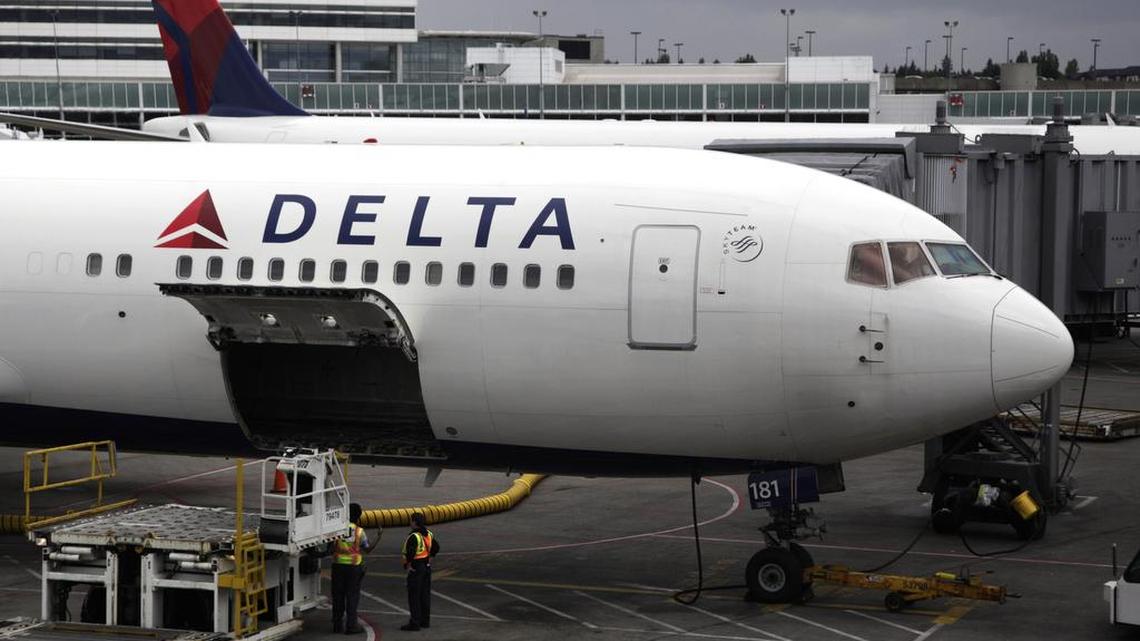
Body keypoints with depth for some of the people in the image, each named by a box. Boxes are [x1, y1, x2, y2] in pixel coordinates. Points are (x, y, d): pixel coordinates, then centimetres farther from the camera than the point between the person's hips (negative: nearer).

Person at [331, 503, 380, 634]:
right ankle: (351, 625, 3)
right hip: (354, 566, -2)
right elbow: (368, 549, -1)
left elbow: (331, 548, 0)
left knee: (338, 595, 10)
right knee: (352, 596, 4)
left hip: (338, 565, 2)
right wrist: (379, 537, 7)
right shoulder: (360, 531, -7)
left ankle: (337, 624, 14)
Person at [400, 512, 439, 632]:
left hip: (415, 568, -9)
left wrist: (407, 564, -18)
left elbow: (410, 552, -31)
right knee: (425, 594, 15)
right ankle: (425, 621, 22)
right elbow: (436, 547, 15)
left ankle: (415, 623, -3)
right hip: (427, 567, 9)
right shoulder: (428, 534, 6)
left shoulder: (414, 537, -21)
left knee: (414, 596, -3)